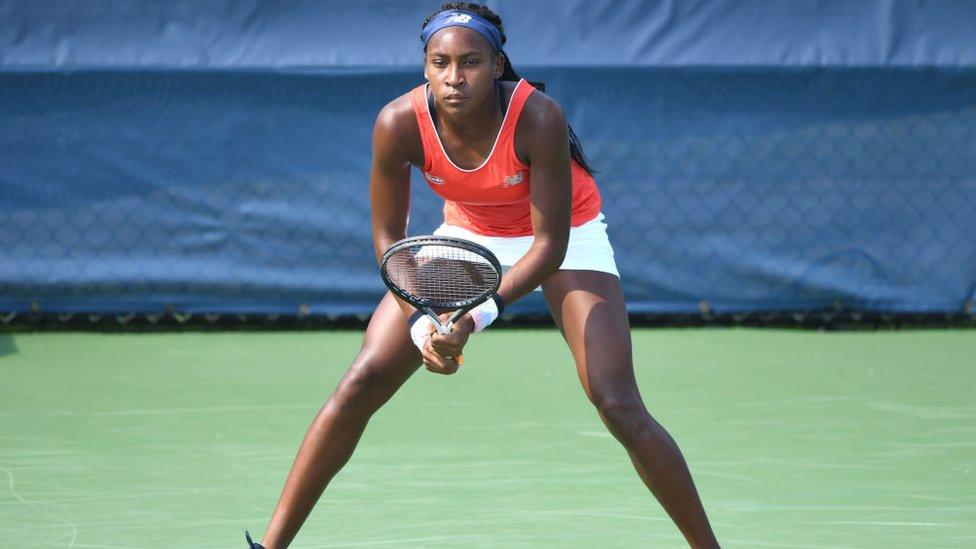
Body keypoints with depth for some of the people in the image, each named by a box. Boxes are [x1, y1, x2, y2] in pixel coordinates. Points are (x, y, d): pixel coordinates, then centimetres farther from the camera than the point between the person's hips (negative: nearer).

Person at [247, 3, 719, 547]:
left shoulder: (539, 118, -34)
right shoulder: (400, 124, -27)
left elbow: (549, 245, -29)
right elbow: (390, 238, -15)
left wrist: (478, 314, -41)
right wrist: (423, 323, -30)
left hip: (563, 238, -3)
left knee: (619, 407, -18)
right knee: (361, 384, -9)